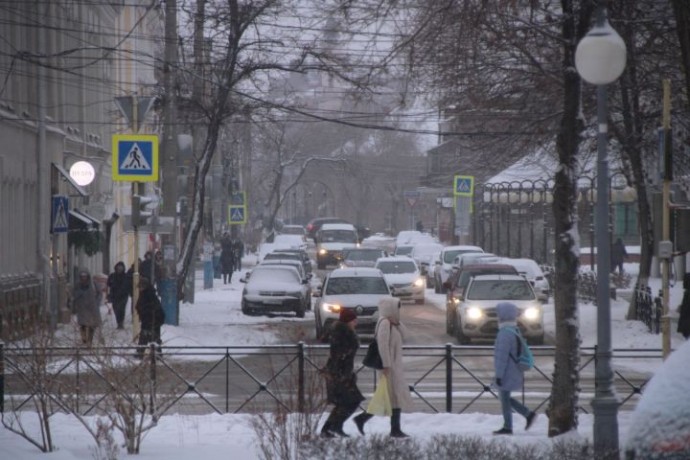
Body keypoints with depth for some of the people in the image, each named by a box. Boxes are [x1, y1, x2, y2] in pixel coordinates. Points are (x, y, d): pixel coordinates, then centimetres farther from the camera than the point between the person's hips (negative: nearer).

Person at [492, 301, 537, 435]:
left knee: (504, 399, 1)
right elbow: (517, 353, 19)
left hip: (506, 374, -10)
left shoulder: (505, 333, -20)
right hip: (515, 372, 10)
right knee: (505, 398, 18)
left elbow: (502, 356, -22)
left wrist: (499, 375, -19)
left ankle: (507, 428, 7)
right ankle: (528, 414, 15)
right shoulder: (515, 330, 11)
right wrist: (521, 373, 24)